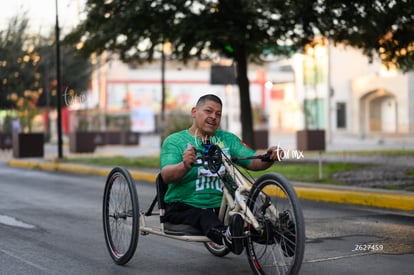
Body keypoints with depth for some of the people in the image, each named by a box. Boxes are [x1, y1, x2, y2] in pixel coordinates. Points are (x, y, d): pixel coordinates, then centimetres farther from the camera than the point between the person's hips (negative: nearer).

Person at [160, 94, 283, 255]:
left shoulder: (228, 139, 17)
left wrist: (270, 157, -17)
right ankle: (224, 236, -64)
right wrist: (185, 166, -38)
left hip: (220, 205, 5)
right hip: (184, 207, -5)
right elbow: (166, 176, -15)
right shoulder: (175, 141, 2)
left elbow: (254, 163, 6)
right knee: (204, 216, -38)